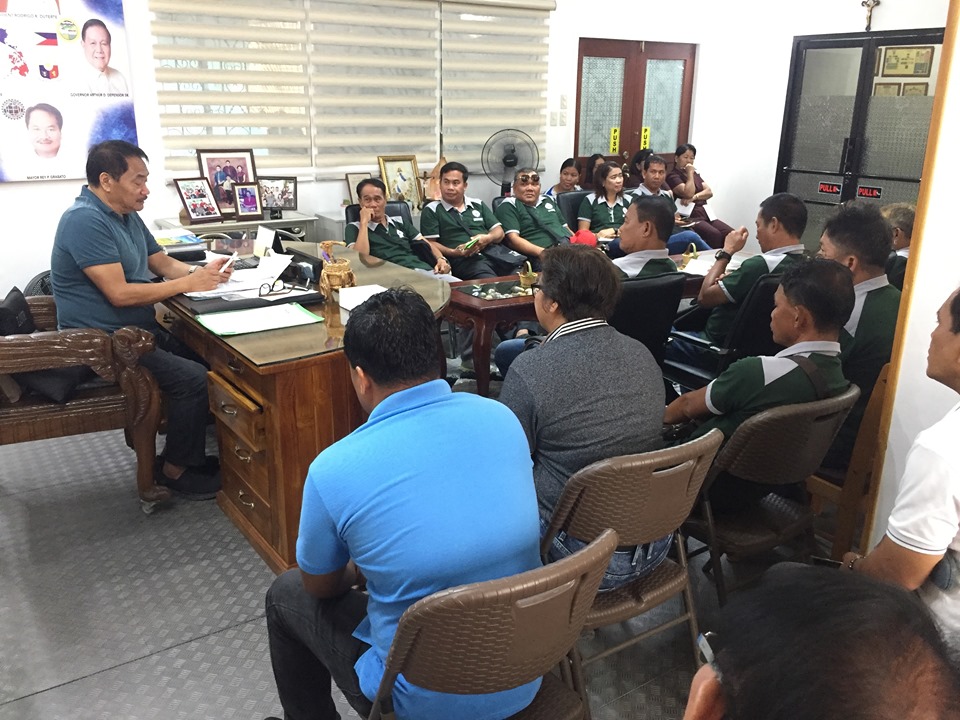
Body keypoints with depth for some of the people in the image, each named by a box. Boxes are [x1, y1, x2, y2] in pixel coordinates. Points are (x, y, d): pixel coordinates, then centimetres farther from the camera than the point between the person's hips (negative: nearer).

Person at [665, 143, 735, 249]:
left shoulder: (695, 174, 23)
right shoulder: (673, 176, 0)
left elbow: (709, 192, 10)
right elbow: (688, 193, -15)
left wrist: (695, 197, -9)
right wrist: (690, 173, -4)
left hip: (706, 214, 7)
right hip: (690, 218, -7)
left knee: (731, 233, -18)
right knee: (714, 234, -32)